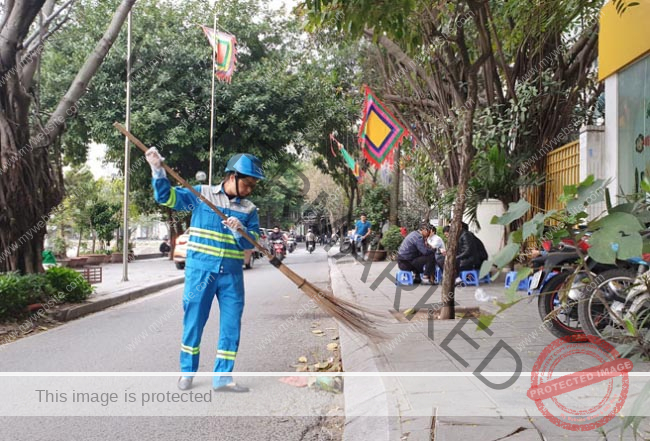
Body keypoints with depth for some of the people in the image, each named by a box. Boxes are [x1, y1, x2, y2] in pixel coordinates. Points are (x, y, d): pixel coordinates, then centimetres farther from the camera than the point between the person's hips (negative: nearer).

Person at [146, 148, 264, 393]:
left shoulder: (249, 209, 7)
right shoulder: (201, 194, 1)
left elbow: (252, 242, 1)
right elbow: (166, 196, -1)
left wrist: (240, 232, -19)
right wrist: (158, 170, -14)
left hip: (232, 273, 3)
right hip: (200, 269, -3)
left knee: (231, 324, 3)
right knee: (193, 320, 5)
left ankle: (222, 377, 15)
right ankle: (187, 372, 22)